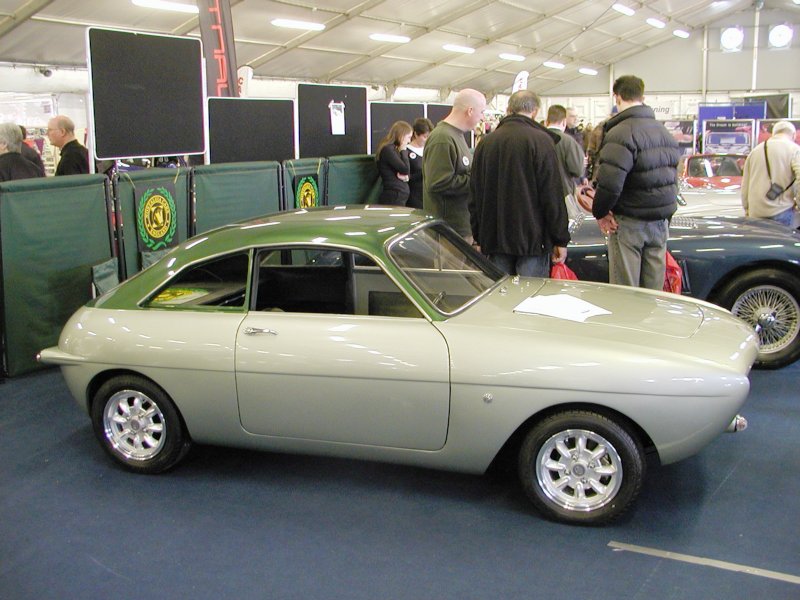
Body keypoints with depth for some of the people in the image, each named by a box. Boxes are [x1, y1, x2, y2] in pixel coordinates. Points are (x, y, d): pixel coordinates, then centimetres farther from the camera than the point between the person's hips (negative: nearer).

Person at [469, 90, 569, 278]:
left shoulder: (485, 142, 8)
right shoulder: (541, 140, -7)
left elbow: (475, 195, 12)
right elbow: (553, 196, -9)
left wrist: (478, 237, 18)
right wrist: (560, 240, -3)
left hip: (494, 239, 5)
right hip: (532, 239, -4)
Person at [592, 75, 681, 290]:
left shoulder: (621, 133, -18)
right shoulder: (664, 131, 11)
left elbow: (610, 181, -26)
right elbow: (672, 177, 15)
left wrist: (600, 212, -11)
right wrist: (663, 212, 17)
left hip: (630, 223, -8)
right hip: (661, 222, 8)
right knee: (654, 293, 14)